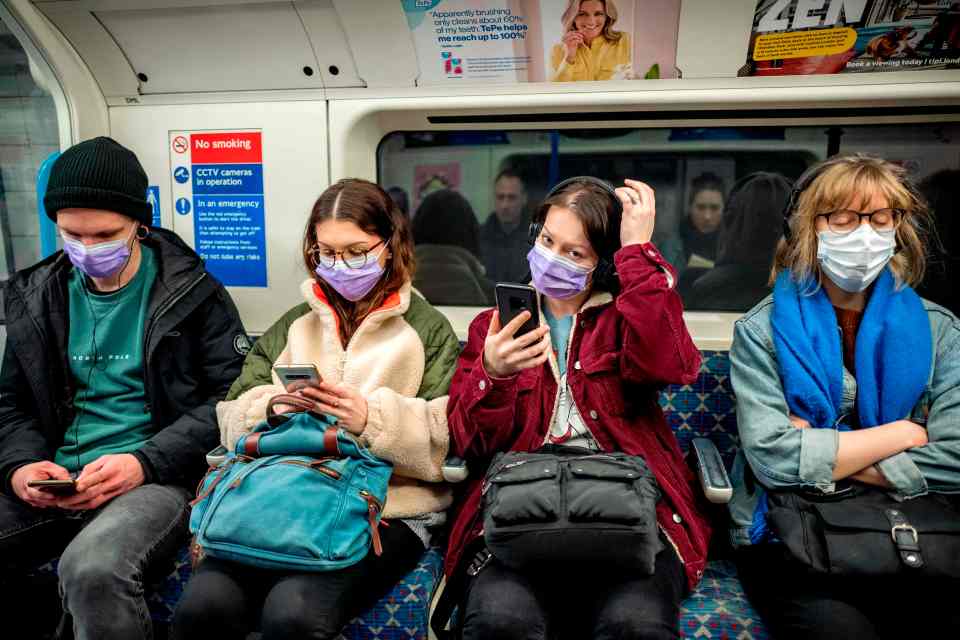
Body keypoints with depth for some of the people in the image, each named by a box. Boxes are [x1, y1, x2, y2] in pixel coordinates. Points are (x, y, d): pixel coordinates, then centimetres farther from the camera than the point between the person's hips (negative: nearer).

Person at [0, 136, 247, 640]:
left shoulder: (191, 293, -2)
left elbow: (230, 400, -7)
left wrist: (145, 462, -18)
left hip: (157, 478, -5)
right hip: (54, 482, 5)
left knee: (93, 569, -35)